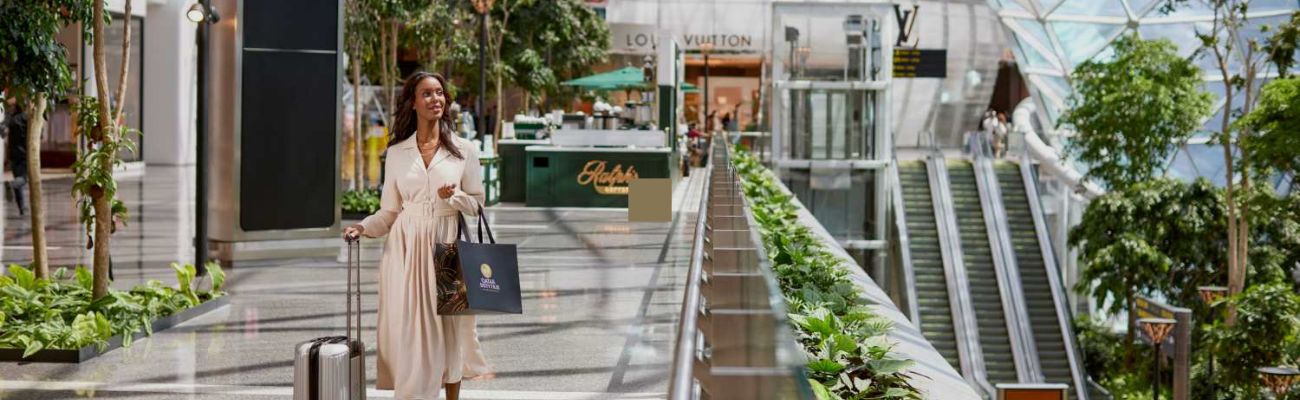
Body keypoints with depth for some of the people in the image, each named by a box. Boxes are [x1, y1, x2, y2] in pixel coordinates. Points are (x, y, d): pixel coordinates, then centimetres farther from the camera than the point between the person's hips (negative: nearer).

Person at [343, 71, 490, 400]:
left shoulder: (464, 150, 4)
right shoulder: (397, 152, 7)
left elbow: (477, 203, 6)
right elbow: (389, 211, 8)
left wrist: (453, 197, -13)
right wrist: (363, 228, -8)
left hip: (447, 246, -1)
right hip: (405, 249, 1)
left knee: (448, 325, 3)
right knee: (408, 327, -2)